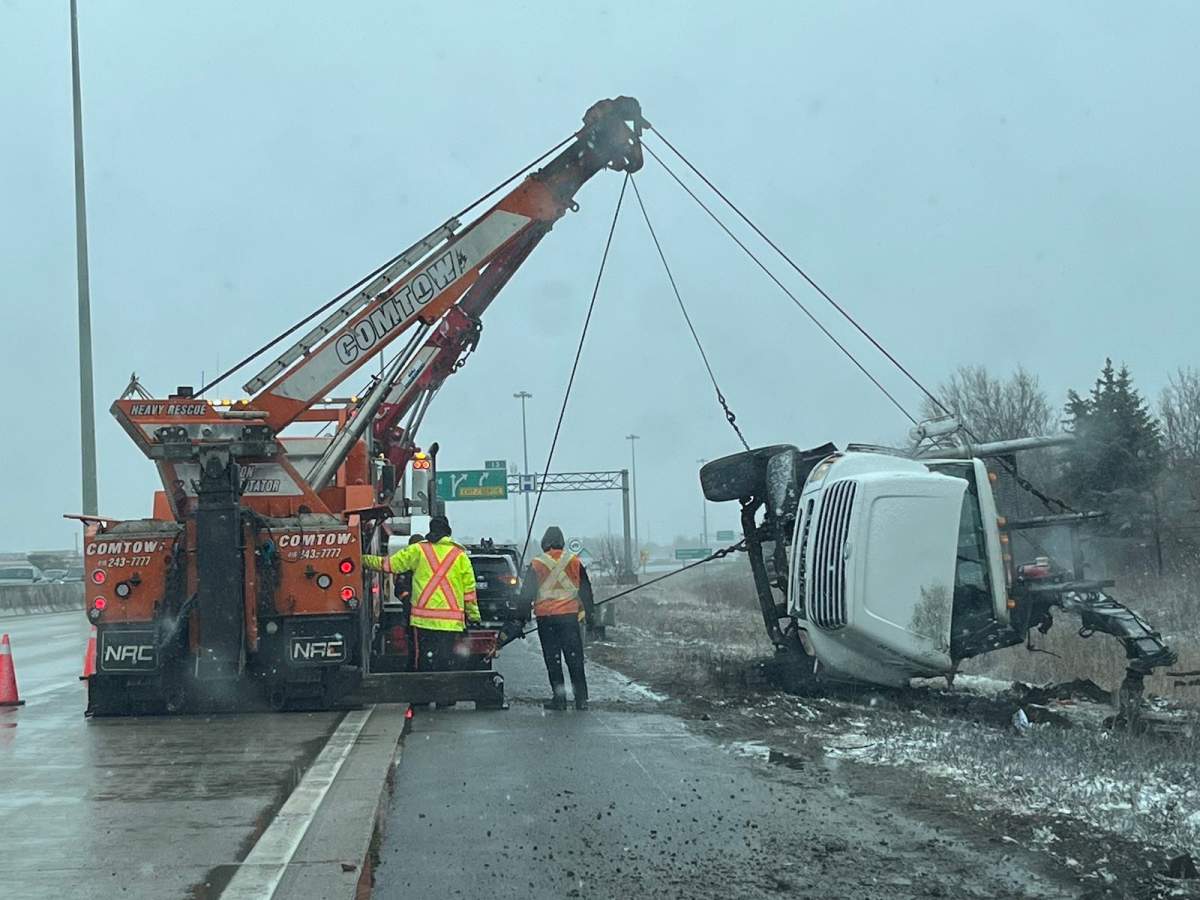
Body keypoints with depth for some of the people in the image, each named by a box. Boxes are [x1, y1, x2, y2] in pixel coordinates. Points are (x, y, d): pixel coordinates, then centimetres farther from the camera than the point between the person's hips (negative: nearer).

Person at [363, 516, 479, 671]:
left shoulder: (418, 550, 3)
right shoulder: (460, 555, 6)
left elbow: (389, 564, 7)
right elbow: (469, 590, 6)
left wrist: (364, 560, 20)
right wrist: (474, 616, 14)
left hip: (423, 617, -1)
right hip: (451, 621, 1)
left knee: (425, 660, 2)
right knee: (446, 661, 3)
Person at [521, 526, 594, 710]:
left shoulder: (536, 565, -3)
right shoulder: (574, 562, 3)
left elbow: (527, 593, 0)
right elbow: (586, 589, 9)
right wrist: (586, 611, 18)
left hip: (545, 617, -1)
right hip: (570, 615, 1)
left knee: (553, 660, 5)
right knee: (575, 659, 5)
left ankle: (559, 698, 3)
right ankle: (581, 699, 2)